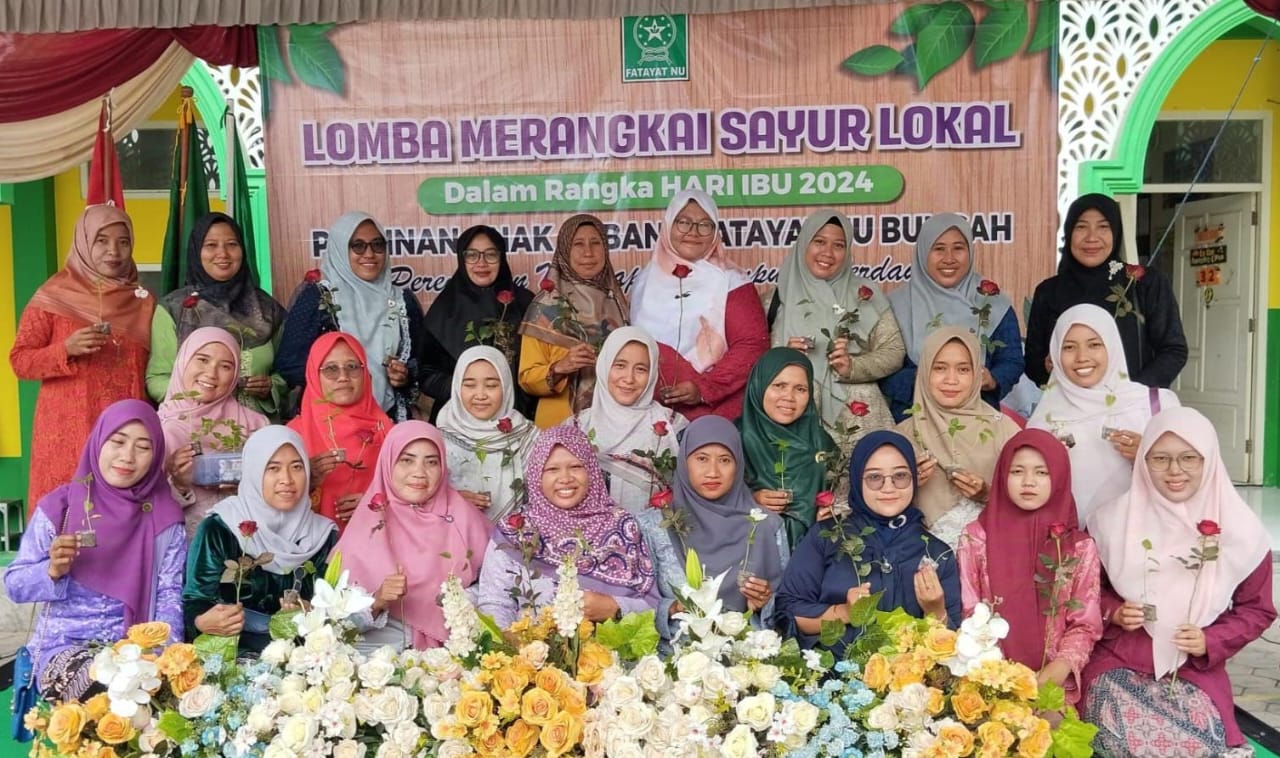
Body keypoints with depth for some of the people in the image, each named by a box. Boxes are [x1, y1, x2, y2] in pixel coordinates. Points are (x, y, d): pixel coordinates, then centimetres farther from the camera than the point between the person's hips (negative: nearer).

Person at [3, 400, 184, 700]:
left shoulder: (164, 517, 2)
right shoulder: (59, 506, -3)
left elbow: (170, 596, 2)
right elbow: (14, 585, 3)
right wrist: (53, 571, -18)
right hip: (65, 646, -2)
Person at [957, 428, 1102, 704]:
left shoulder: (1080, 547, 4)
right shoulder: (975, 537, 3)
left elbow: (1085, 625, 3)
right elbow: (967, 616, 2)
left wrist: (1054, 674, -13)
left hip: (1054, 685, 0)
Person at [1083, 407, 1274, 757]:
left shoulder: (1240, 531, -1)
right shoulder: (1112, 520, -2)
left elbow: (1256, 609, 8)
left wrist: (1212, 642, -9)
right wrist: (1113, 612, -11)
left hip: (1197, 670, 1)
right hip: (1118, 662, -1)